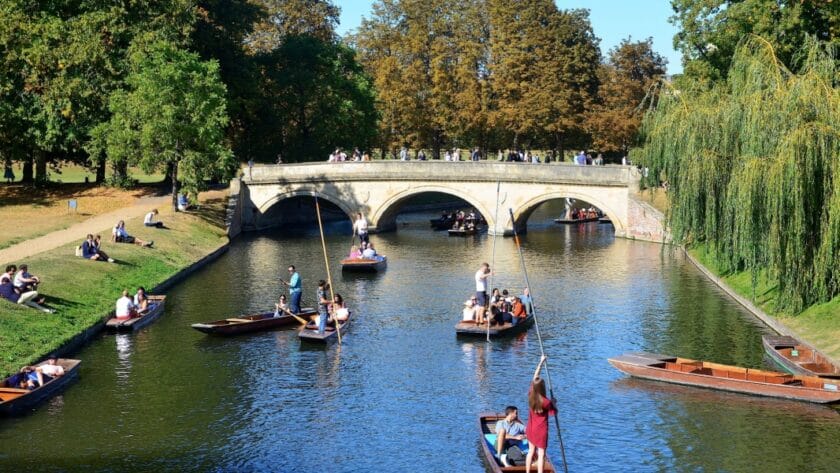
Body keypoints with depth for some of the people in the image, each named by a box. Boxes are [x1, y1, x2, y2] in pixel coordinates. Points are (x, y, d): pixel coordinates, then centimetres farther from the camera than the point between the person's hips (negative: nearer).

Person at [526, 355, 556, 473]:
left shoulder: (530, 395, -8)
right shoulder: (545, 402, -23)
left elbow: (535, 377, 1)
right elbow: (554, 412, -7)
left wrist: (541, 362, 7)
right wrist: (553, 403, 9)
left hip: (530, 429, 6)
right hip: (541, 431, -6)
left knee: (531, 451, 17)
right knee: (541, 454, -1)